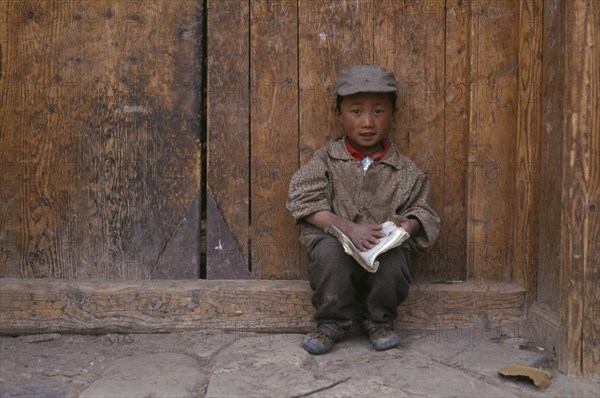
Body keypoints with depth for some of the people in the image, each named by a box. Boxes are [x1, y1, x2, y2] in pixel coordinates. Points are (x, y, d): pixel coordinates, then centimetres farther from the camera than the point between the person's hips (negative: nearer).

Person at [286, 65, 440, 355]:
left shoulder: (405, 171, 4)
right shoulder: (326, 161, 1)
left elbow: (421, 210, 8)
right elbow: (305, 202, -9)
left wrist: (409, 224, -18)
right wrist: (348, 227, -22)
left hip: (384, 249, 1)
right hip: (339, 246, -1)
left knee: (394, 259, -31)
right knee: (328, 250, -33)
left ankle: (379, 321, 3)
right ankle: (332, 322, -6)